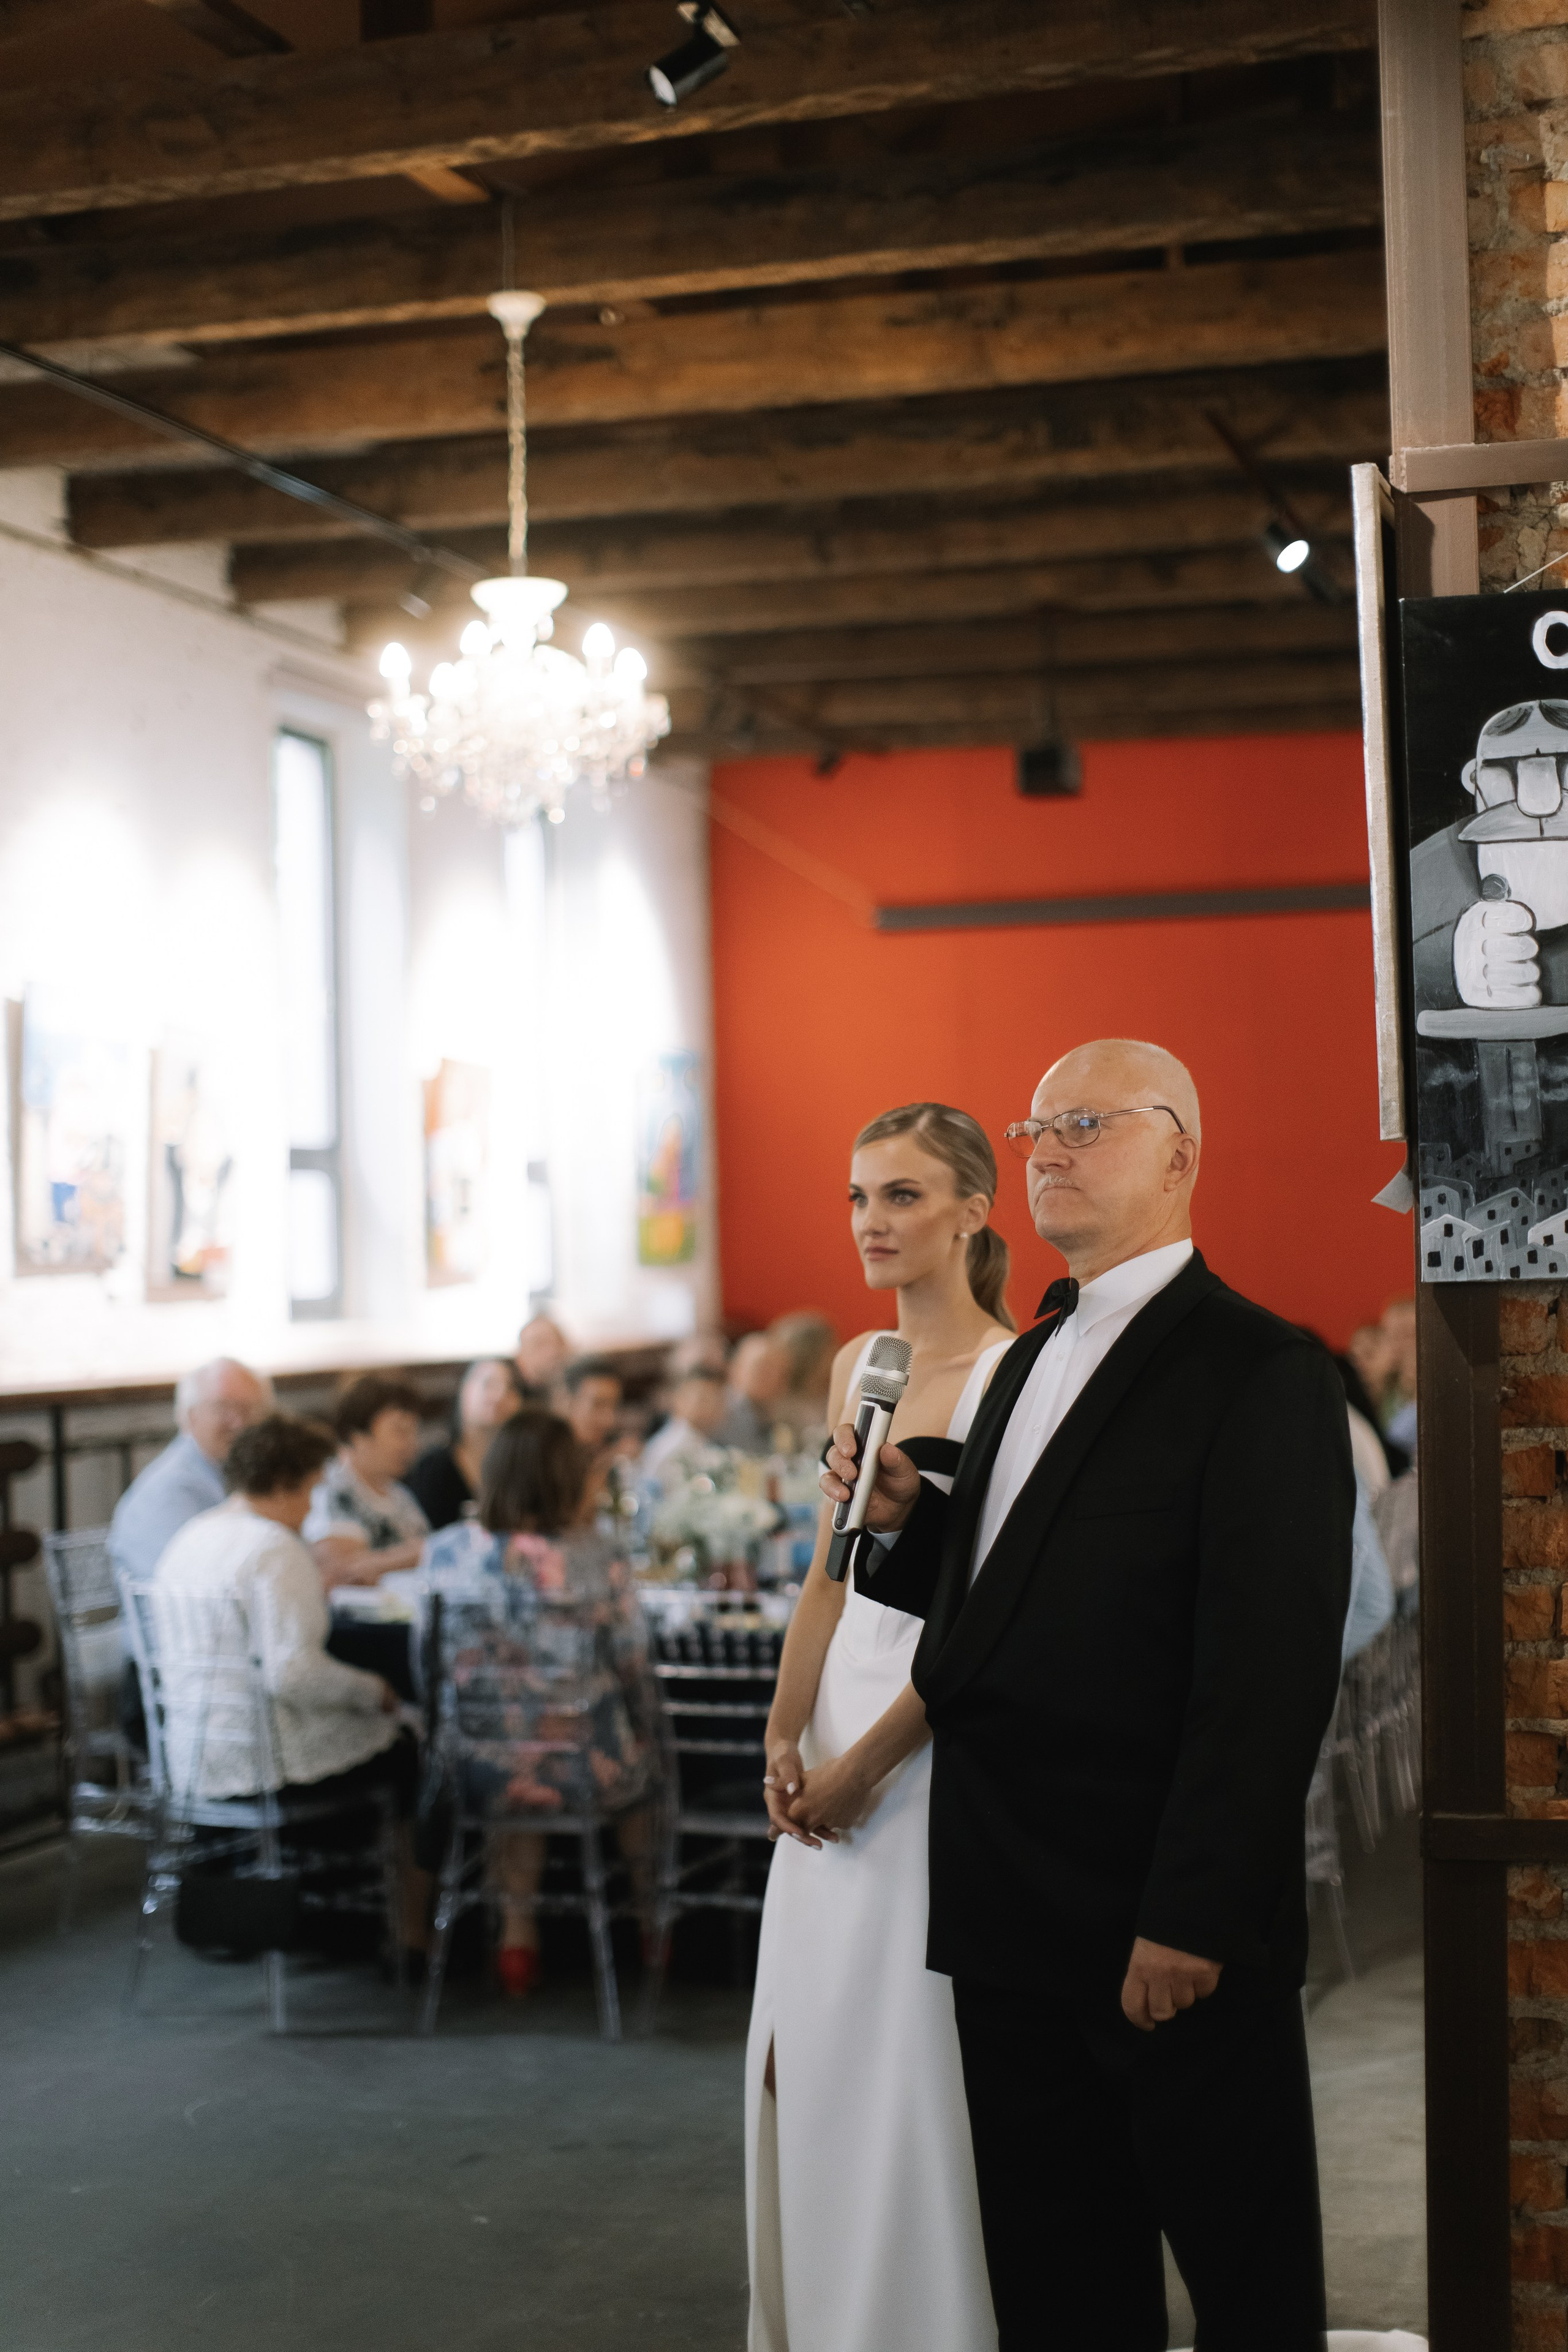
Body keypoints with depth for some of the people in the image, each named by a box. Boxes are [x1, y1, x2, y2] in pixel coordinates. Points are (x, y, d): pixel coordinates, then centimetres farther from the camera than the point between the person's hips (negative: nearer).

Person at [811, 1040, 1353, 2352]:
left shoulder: (1259, 1372, -12)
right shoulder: (1032, 1362, 15)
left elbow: (1269, 1675, -18)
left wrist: (1191, 1922, -21)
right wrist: (909, 1518, 2)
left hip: (1170, 1935, -8)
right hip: (1014, 1916, 8)